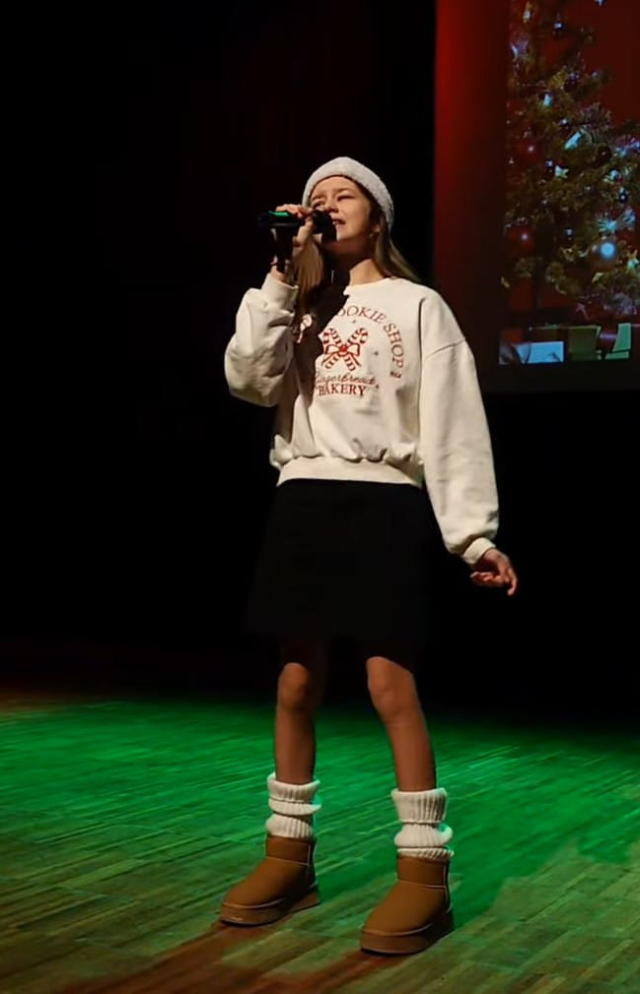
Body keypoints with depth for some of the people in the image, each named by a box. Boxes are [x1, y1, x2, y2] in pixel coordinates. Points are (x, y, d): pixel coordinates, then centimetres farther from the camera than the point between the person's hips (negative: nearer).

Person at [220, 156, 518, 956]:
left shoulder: (417, 305, 7)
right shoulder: (299, 310, 19)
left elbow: (452, 420, -1)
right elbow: (248, 381, 0)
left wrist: (475, 533, -11)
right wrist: (281, 279, -4)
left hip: (381, 501, -4)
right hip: (302, 501, 4)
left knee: (390, 681, -11)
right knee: (296, 684, 6)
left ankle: (425, 873, -2)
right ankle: (288, 858, 18)